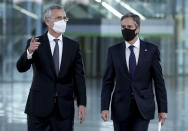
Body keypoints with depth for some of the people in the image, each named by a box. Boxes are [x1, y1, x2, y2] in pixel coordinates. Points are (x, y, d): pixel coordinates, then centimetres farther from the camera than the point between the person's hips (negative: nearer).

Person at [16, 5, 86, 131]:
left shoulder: (73, 46, 7)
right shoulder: (35, 43, 0)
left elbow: (78, 76, 5)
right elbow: (21, 67, -14)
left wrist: (82, 104, -4)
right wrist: (29, 52, -34)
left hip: (64, 108, 2)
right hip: (39, 107, -2)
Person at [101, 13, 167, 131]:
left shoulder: (151, 50, 1)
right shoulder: (114, 51, 5)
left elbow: (159, 81, 1)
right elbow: (108, 82, 5)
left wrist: (162, 109, -1)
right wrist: (104, 107, -5)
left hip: (143, 108, -2)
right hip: (121, 107, 2)